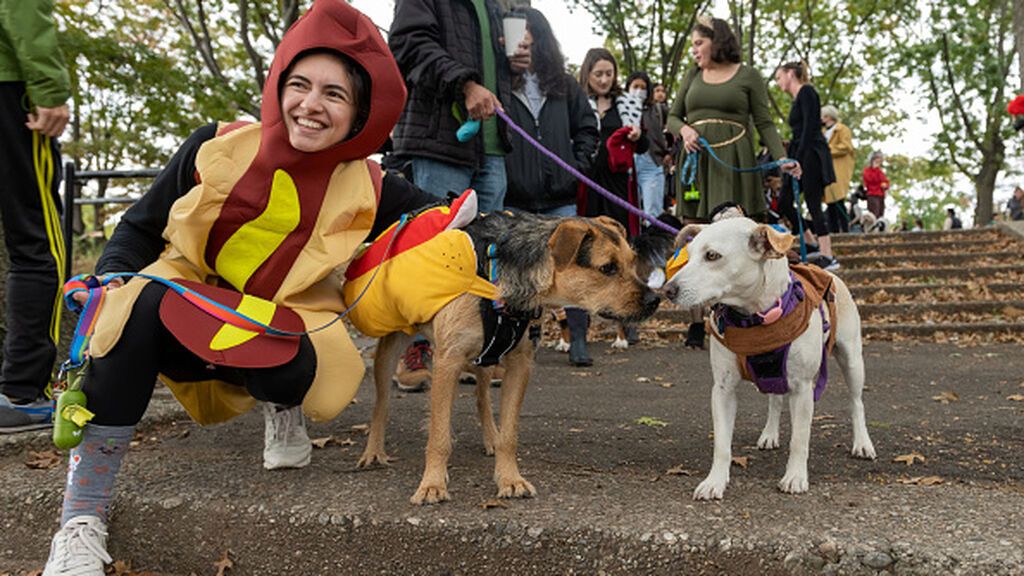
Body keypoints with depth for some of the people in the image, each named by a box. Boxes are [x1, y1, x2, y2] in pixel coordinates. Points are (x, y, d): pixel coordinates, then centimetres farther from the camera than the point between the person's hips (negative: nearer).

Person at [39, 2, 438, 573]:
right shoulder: (217, 148, -6)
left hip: (281, 321, 0)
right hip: (184, 302, 1)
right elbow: (141, 228, 4)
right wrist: (111, 287, -13)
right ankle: (84, 513, -24)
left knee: (290, 368, -37)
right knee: (142, 307, -34)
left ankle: (284, 409, 7)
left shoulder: (367, 188, -7)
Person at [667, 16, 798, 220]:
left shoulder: (748, 76, 7)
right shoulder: (692, 76, 18)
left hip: (733, 163, -3)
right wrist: (684, 129, -6)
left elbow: (764, 124, 4)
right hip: (695, 162, 3)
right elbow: (672, 118, 18)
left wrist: (782, 158, -11)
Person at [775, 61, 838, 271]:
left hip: (811, 155, -9)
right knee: (785, 202, 6)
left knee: (813, 205, -9)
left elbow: (810, 128, -15)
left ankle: (829, 257, -6)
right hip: (801, 156, 9)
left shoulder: (806, 92, -6)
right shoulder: (797, 99, 20)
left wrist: (798, 158, -20)